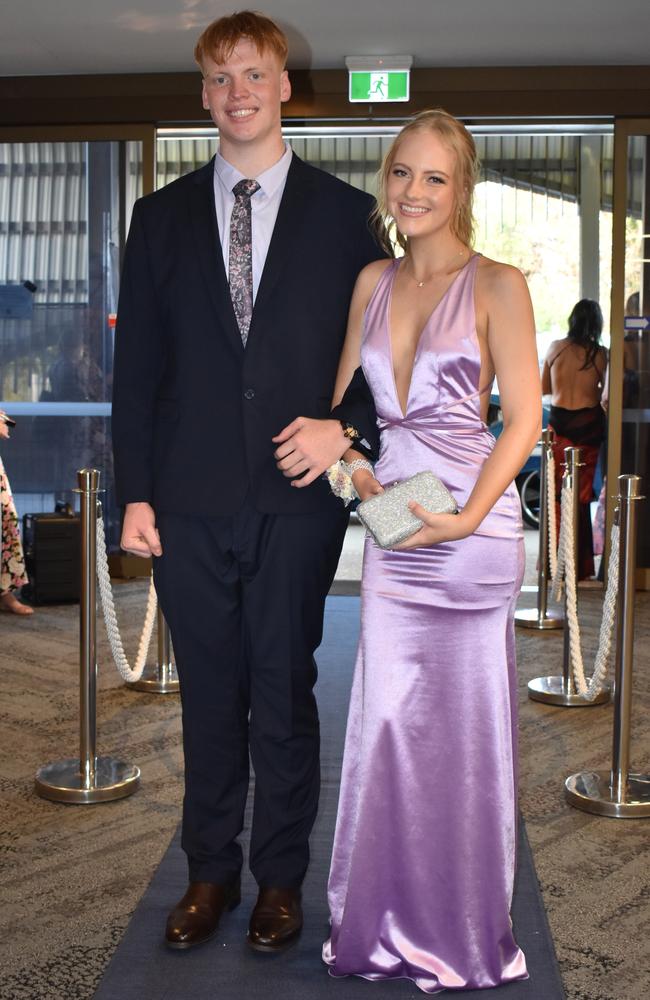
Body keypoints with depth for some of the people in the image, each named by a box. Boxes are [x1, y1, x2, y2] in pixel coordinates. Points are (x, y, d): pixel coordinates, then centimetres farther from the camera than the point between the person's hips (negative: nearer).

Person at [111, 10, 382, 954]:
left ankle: (281, 878, 24)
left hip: (297, 495, -1)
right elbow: (137, 364, 7)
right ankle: (210, 872, 27)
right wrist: (135, 491, 1)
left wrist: (347, 427, -11)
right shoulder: (162, 216, 10)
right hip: (191, 499, 2)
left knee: (286, 694, 7)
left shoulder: (344, 211, 5)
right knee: (209, 695, 11)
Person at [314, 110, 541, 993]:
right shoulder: (373, 282, 11)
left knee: (467, 721, 5)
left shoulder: (497, 285, -4)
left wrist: (466, 517, -18)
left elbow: (524, 418, -8)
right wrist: (350, 465, -4)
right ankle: (389, 921, 26)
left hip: (475, 523, -4)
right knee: (386, 718, 8)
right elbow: (343, 397, 16)